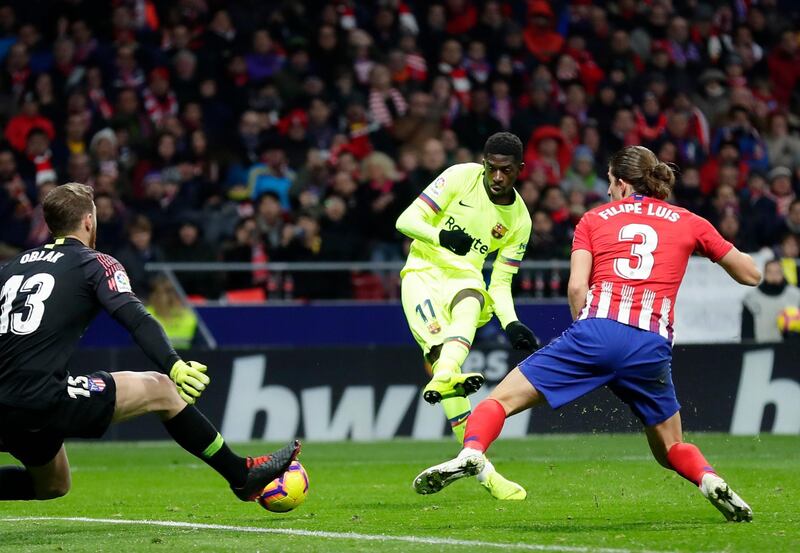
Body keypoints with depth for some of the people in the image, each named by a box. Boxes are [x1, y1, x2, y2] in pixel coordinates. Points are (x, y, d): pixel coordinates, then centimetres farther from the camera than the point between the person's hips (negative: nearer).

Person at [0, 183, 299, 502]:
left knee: (53, 487, 28)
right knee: (161, 389, 5)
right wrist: (173, 366, -22)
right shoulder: (94, 263, 3)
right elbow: (135, 318, -13)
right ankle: (243, 477, 7)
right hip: (43, 397, -7)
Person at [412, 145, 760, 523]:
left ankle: (471, 452, -26)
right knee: (670, 449, 20)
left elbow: (576, 286, 3)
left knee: (502, 399, 3)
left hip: (598, 330, -2)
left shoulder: (594, 219, 17)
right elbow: (750, 275, 25)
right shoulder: (689, 223, 19)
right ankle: (709, 480, -11)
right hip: (651, 347, 2)